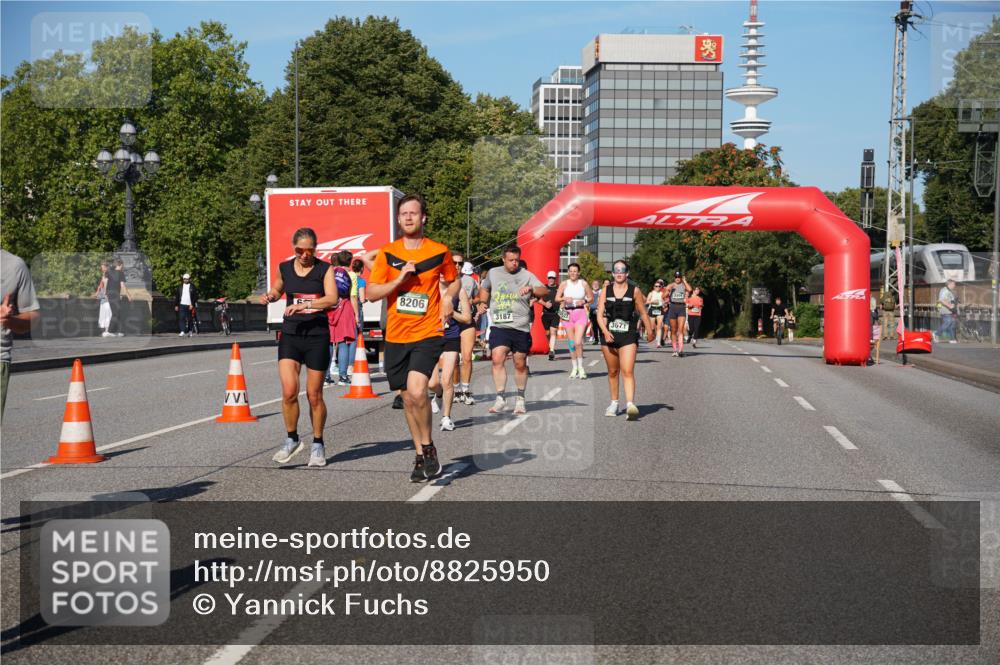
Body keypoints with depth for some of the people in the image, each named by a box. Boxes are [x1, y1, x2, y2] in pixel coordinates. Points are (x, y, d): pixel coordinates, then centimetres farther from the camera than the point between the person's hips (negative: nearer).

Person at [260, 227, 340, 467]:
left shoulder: (324, 269, -3)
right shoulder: (284, 268, 7)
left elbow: (332, 298, -17)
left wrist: (305, 304, -29)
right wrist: (270, 295, 3)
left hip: (317, 336, -2)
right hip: (290, 335, 2)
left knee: (314, 396, 4)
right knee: (289, 392, -11)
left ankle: (318, 445, 20)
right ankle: (292, 440, 9)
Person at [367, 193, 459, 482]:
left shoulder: (439, 252, 1)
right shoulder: (387, 253, 3)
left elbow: (453, 280, 19)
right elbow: (371, 293, 0)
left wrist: (448, 299, -1)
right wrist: (399, 279, -13)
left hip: (428, 333, -3)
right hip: (396, 336, 3)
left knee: (416, 391, -22)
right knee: (408, 398, 10)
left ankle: (428, 447, 0)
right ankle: (421, 456, 24)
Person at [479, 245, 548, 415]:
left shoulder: (526, 276, 1)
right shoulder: (493, 273, 10)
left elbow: (544, 291, -12)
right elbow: (484, 289, 30)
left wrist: (531, 289, -31)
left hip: (521, 327, -1)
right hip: (499, 326, 1)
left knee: (520, 364, 9)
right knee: (497, 359, -17)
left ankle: (520, 400, 25)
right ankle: (500, 398, -13)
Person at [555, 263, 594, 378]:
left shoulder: (583, 284, 1)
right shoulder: (564, 284, 4)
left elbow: (591, 298, 8)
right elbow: (557, 298, 5)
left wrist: (584, 301, -11)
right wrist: (564, 299, -15)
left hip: (580, 313, -2)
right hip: (568, 314, 2)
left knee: (578, 342, -14)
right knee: (571, 343, 6)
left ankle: (580, 367, 0)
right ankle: (574, 368, 17)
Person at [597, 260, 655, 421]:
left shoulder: (634, 291, 1)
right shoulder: (606, 290, 5)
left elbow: (643, 313, 12)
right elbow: (600, 314, 0)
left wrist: (650, 330, 20)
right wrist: (605, 331, -15)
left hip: (628, 336, -3)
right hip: (609, 335, 3)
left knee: (628, 371, -16)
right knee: (613, 372, 14)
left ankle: (630, 404, -25)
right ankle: (614, 403, 28)